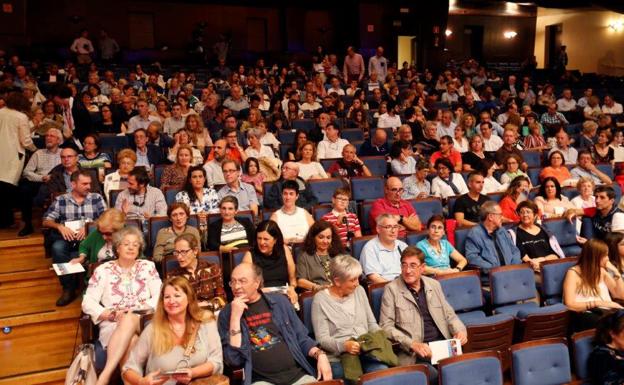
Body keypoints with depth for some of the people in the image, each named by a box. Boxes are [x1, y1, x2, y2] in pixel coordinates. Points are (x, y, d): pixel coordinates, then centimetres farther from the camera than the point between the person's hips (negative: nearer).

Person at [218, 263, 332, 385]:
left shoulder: (279, 301, 8)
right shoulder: (227, 313, 2)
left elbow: (301, 338, 14)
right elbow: (234, 360, -7)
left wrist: (320, 355, -3)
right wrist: (235, 317, -13)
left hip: (298, 374, 2)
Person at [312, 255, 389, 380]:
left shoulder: (359, 291, 11)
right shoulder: (321, 299, -6)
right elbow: (322, 339, -10)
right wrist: (344, 345, -27)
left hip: (365, 352, 5)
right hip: (337, 357, -4)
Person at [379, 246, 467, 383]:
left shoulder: (434, 285, 16)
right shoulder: (392, 288, 1)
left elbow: (449, 314, 23)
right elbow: (386, 326, -4)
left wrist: (460, 330, 2)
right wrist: (412, 344, -16)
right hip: (413, 352, -4)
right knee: (435, 376, -32)